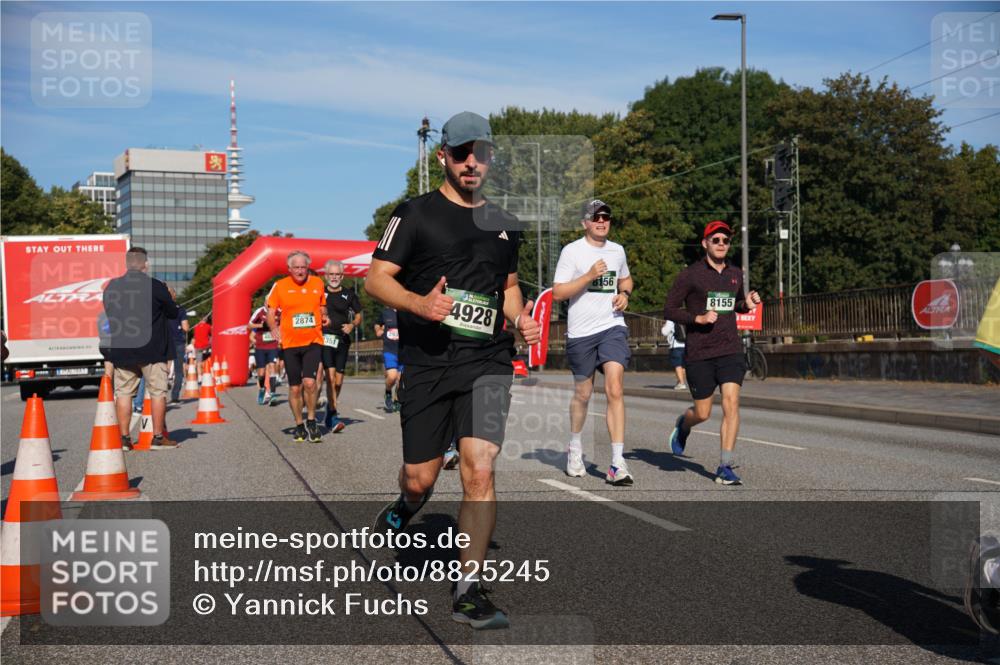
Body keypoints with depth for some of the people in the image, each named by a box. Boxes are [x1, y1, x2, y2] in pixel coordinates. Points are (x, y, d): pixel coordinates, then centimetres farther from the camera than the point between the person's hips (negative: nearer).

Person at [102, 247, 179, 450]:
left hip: (121, 350, 4)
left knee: (123, 393, 9)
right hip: (153, 350, -4)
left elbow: (108, 314, 15)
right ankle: (158, 437, 6)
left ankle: (124, 438, 9)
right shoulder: (156, 287, -10)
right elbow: (173, 313, 2)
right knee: (157, 392, 5)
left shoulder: (111, 287, 3)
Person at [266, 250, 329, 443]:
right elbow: (271, 313, 8)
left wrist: (324, 317, 3)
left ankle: (311, 421, 4)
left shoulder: (318, 283, 6)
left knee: (309, 382, -15)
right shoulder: (280, 286, 0)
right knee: (295, 387, 6)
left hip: (313, 342, 0)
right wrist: (274, 329, -6)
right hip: (290, 344, 0)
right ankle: (299, 426, 21)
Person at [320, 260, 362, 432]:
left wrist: (352, 325, -5)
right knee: (330, 376, -17)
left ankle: (329, 412, 27)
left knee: (338, 382, 6)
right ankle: (333, 417, -18)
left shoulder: (349, 294, 9)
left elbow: (358, 316, 14)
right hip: (324, 339, -2)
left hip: (342, 340, 2)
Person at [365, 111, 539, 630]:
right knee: (421, 478, 5)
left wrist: (521, 317, 7)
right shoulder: (415, 213, 1)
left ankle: (469, 591, -1)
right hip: (426, 363, -2)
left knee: (479, 471, -12)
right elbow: (376, 279, -2)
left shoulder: (505, 223, 15)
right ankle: (406, 507, 44)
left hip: (487, 361, 2)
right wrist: (419, 303, -21)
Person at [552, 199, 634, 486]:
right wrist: (589, 276, -18)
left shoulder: (617, 250, 11)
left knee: (615, 390, -14)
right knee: (582, 393, 10)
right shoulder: (572, 251, -3)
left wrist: (624, 294, 7)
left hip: (612, 327, 2)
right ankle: (575, 447, 37)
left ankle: (617, 464, -15)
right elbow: (557, 292, -9)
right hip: (580, 331, -2)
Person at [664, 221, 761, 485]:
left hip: (730, 351, 3)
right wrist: (699, 318, -17)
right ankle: (683, 425, 42)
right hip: (699, 354, -3)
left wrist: (747, 304, 4)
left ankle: (725, 468, -9)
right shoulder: (690, 275, -4)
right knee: (702, 413, 4)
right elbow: (669, 310, -4)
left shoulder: (736, 274, 11)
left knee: (731, 404, -14)